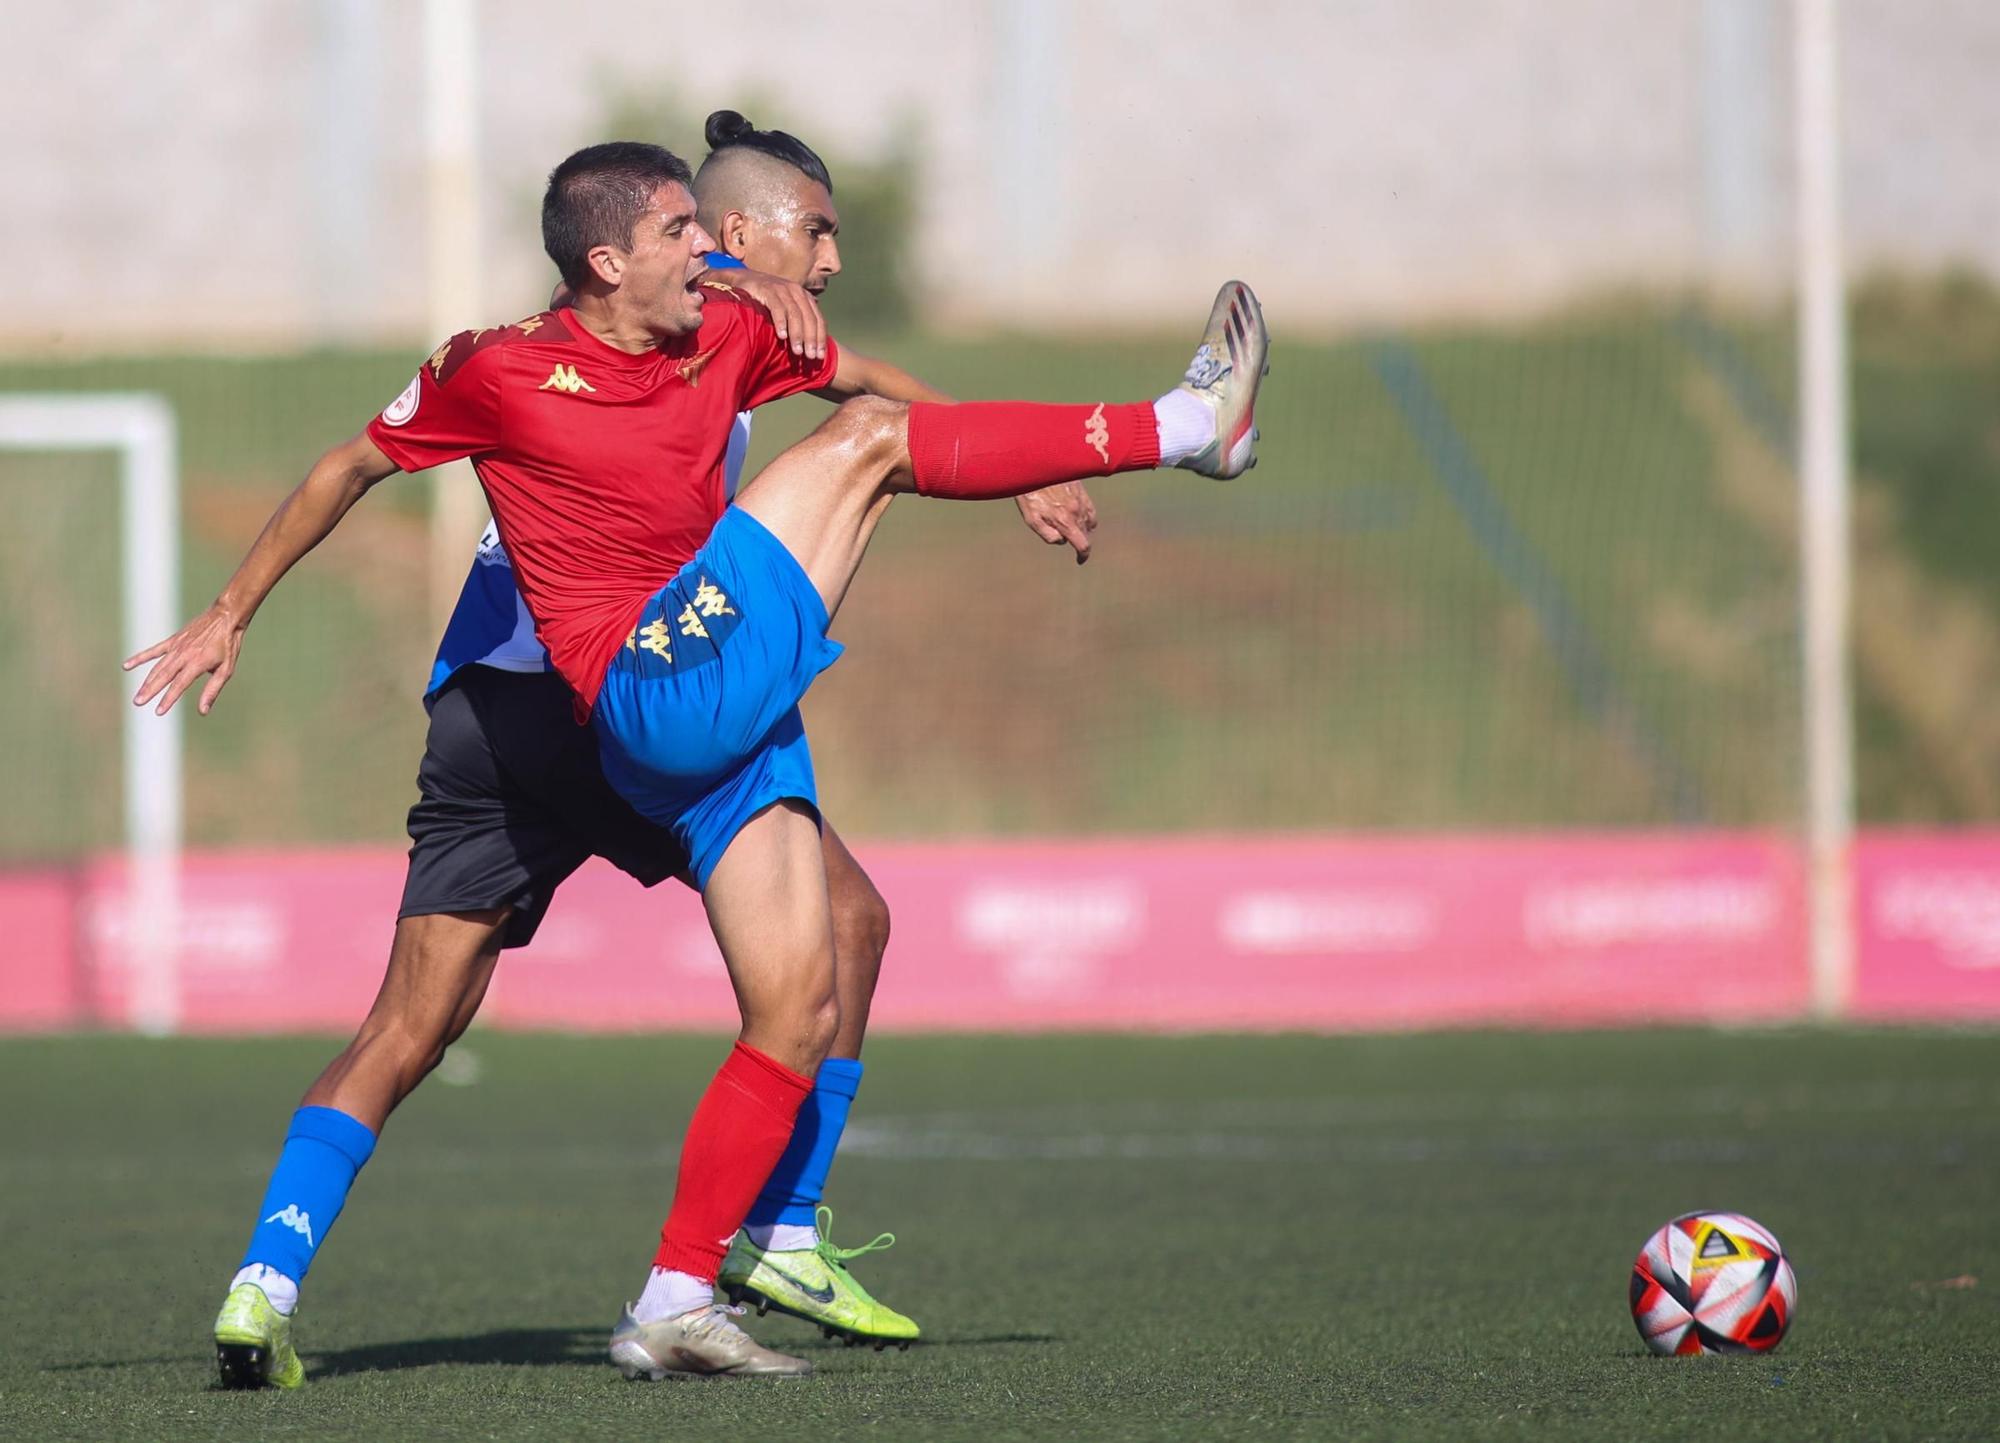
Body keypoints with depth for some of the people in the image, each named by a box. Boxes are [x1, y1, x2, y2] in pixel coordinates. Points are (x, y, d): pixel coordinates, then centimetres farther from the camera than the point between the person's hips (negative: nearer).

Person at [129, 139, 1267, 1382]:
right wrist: (231, 616, 11)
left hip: (738, 720, 7)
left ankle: (675, 1307, 6)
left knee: (799, 1016, 2)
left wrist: (1026, 465, 20)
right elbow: (352, 468, 7)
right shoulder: (500, 371, -5)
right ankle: (1185, 428, -10)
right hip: (657, 693, -7)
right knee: (862, 441, -11)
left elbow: (864, 378, 27)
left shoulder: (727, 334, 11)